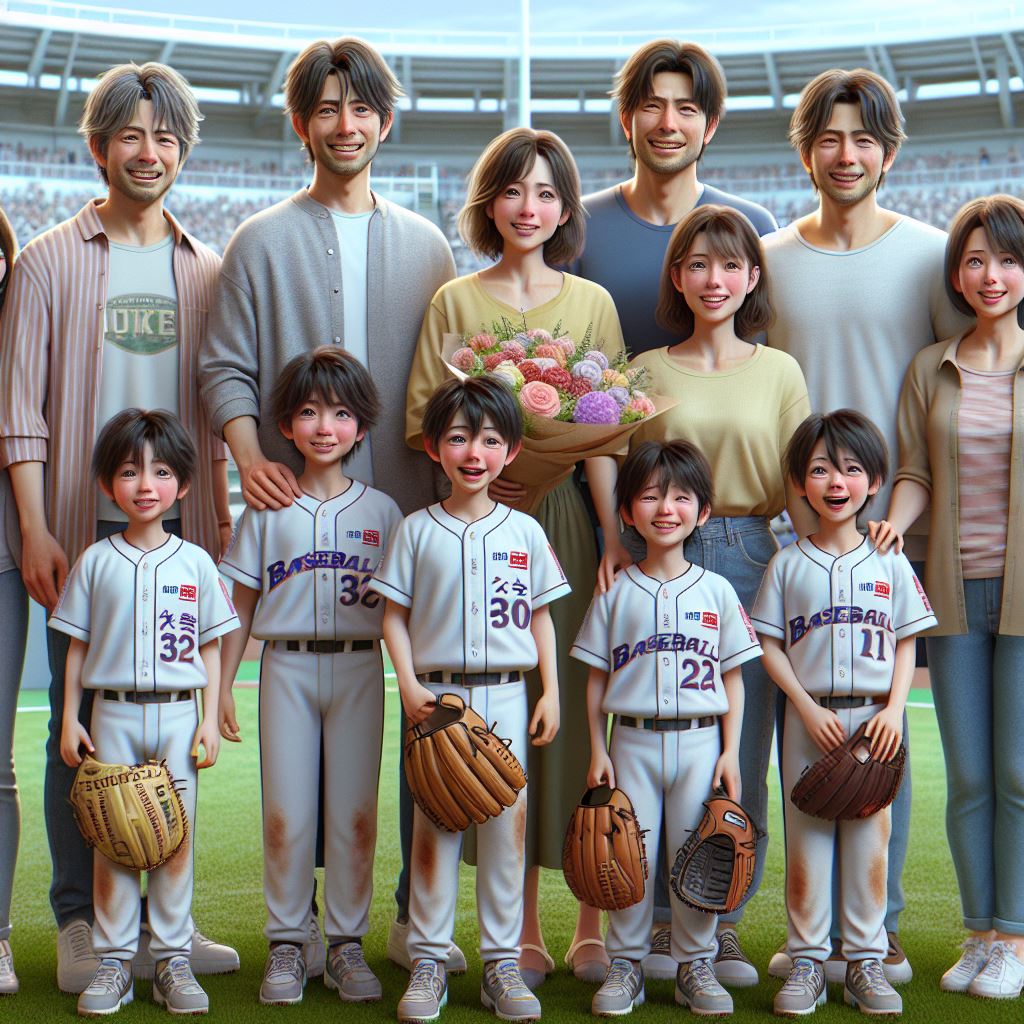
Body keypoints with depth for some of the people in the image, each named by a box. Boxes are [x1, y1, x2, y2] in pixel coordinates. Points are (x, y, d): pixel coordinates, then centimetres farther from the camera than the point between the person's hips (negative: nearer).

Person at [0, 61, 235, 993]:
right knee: (82, 724, -1)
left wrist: (222, 523, 9)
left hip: (182, 530, 3)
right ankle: (81, 923, 9)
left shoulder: (206, 270, 14)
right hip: (86, 527, -3)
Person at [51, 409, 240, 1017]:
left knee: (177, 840, 2)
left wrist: (211, 720, 2)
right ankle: (114, 960, 11)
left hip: (178, 716, 0)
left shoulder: (195, 563, 5)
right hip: (113, 715, 0)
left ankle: (174, 959, 11)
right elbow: (77, 647, 7)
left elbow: (211, 648, 8)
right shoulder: (96, 562, 4)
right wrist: (70, 719, 2)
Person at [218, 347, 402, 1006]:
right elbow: (242, 604, 8)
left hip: (359, 667, 0)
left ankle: (348, 944, 14)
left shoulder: (381, 511, 6)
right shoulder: (267, 510, 5)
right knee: (286, 816, 2)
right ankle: (286, 945, 13)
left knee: (356, 814, 3)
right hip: (288, 667, 0)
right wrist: (223, 685, 5)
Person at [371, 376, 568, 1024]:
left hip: (506, 697, 1)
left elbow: (541, 617, 11)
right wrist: (409, 687, -8)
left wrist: (552, 692, 4)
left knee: (508, 826, 3)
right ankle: (429, 963, 12)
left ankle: (502, 963, 13)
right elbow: (395, 616, 4)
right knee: (434, 828, 2)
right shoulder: (417, 531, 2)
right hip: (438, 696, -1)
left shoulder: (525, 531, 7)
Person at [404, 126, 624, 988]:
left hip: (573, 520, 1)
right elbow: (421, 422, 5)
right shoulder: (455, 302, 9)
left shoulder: (593, 303, 11)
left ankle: (592, 926, 9)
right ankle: (522, 933, 7)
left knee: (583, 705, -1)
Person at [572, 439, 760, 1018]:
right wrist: (598, 751, 1)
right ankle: (626, 965, 14)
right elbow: (597, 678, 6)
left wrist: (731, 752, 0)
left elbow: (733, 680, 7)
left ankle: (696, 966, 16)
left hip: (700, 741, 0)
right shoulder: (616, 594, 4)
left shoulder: (717, 592, 5)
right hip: (633, 740, 0)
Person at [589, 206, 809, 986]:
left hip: (750, 561, 1)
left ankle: (725, 922, 13)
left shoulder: (779, 372, 9)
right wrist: (616, 540, -6)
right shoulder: (645, 371, 8)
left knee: (743, 752, 2)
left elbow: (800, 487, 7)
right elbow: (613, 470, 8)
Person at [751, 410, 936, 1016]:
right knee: (805, 845, 3)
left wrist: (894, 710, -8)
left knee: (870, 845, 4)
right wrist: (809, 709, -10)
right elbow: (771, 647, 1)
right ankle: (808, 961, 13)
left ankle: (867, 961, 14)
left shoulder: (890, 565, 5)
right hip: (810, 721, 0)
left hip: (874, 720, 1)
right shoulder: (788, 565, 3)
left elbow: (906, 645, 6)